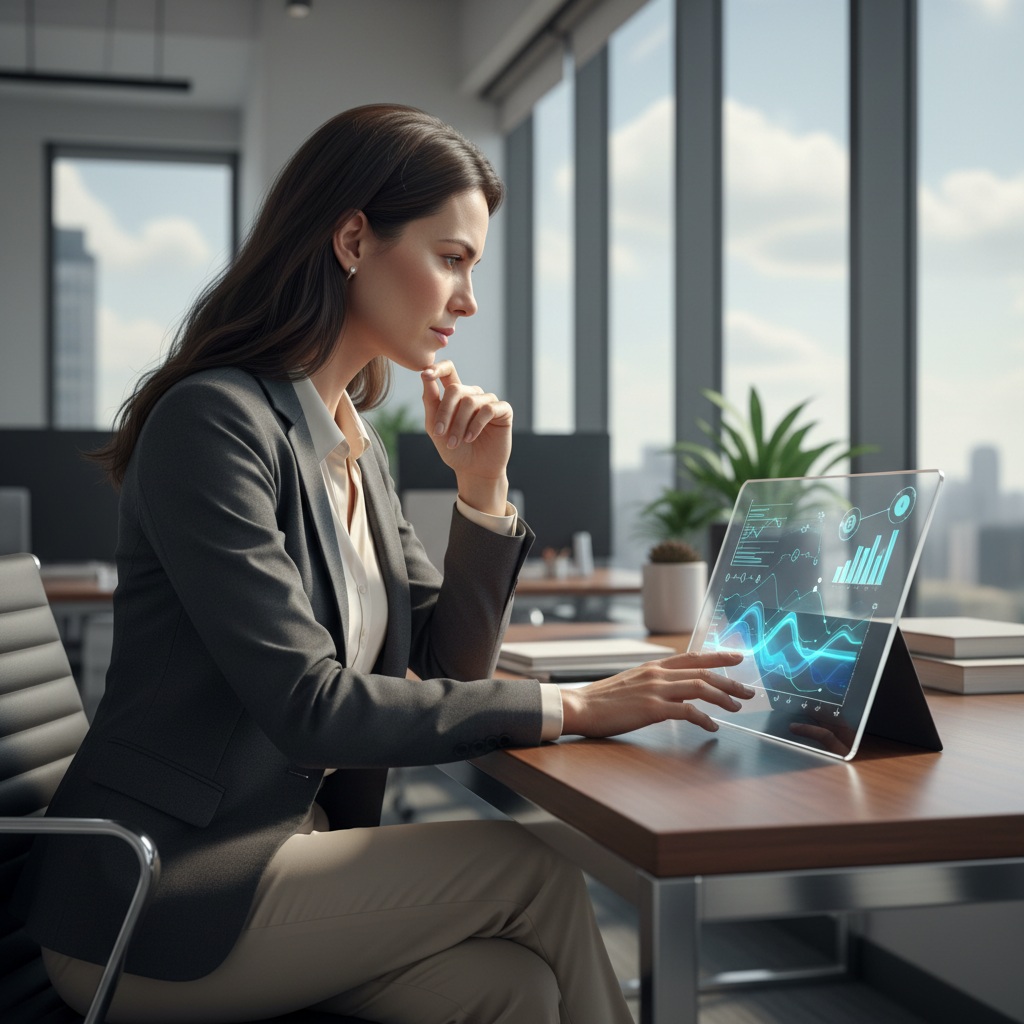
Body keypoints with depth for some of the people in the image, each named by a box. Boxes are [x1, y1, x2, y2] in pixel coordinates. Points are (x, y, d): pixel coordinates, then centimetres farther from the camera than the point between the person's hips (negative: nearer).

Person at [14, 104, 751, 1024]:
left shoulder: (358, 450, 12)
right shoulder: (215, 422, -16)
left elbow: (445, 672, 13)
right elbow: (306, 706, -22)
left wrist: (483, 489, -1)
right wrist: (570, 708, -19)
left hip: (283, 847, 7)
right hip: (145, 905, -7)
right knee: (533, 868, -15)